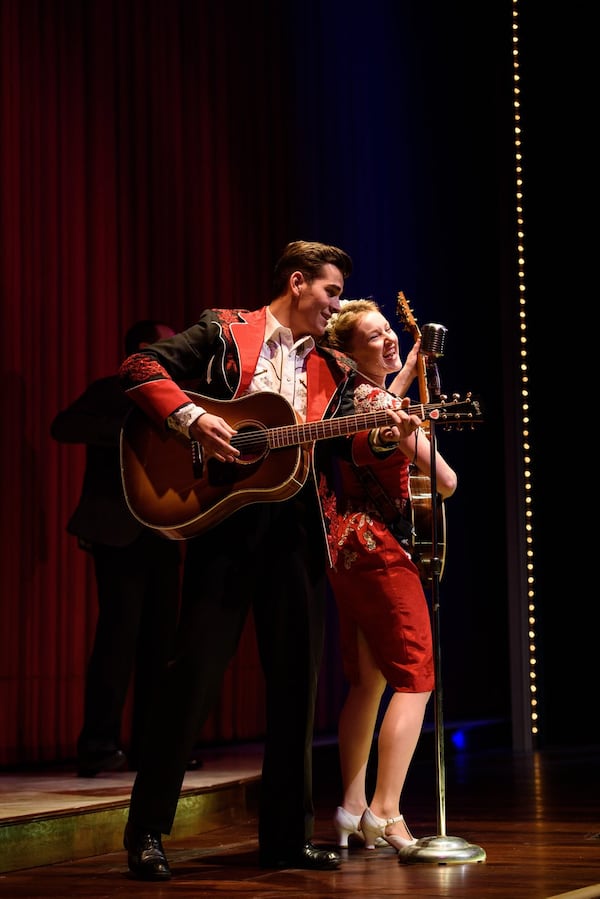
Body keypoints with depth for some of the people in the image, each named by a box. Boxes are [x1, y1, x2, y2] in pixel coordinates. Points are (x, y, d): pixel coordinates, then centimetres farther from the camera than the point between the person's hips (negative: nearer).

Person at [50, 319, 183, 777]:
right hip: (119, 530, -7)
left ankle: (150, 745, 10)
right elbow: (64, 427, -17)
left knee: (160, 637, 5)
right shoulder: (111, 391, 0)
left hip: (160, 533, 7)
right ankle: (99, 746, -11)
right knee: (120, 632, -13)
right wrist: (132, 427, -22)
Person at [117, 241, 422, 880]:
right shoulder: (224, 332, 4)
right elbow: (140, 367, -3)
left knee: (296, 680, 6)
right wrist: (191, 418, -16)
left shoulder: (330, 370, 18)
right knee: (196, 670, -6)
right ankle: (147, 832, 3)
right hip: (221, 517, -5)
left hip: (295, 525, 5)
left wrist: (386, 433, -8)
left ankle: (286, 834, 16)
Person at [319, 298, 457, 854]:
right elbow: (446, 480, -15)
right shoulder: (376, 401, -14)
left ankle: (352, 809, 16)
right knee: (414, 678, -7)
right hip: (378, 544, -9)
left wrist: (409, 370, 32)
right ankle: (385, 813, -13)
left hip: (347, 544, 9)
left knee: (368, 681, 14)